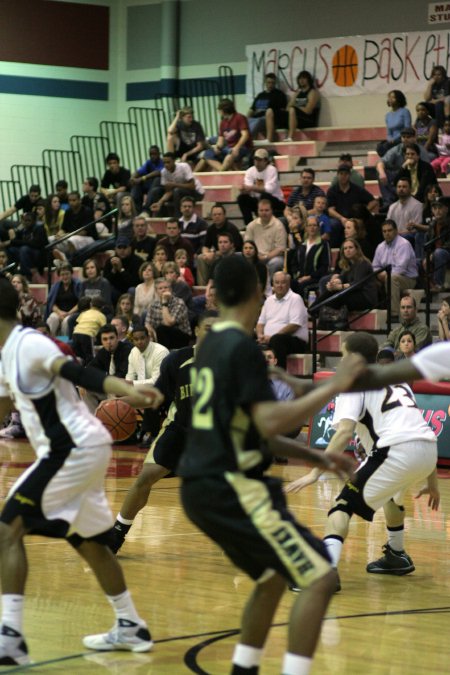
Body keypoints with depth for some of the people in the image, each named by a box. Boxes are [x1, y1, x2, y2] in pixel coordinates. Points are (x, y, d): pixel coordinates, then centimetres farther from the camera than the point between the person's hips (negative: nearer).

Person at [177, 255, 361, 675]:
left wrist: (315, 458, 21)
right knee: (319, 578, -10)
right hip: (230, 488, -10)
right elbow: (271, 422, -24)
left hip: (202, 489, 10)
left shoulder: (212, 345, 15)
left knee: (272, 578, 25)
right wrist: (332, 387, -17)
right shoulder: (242, 347, -14)